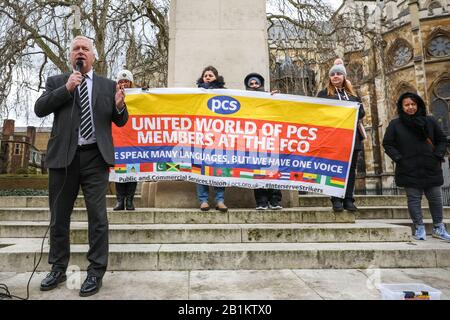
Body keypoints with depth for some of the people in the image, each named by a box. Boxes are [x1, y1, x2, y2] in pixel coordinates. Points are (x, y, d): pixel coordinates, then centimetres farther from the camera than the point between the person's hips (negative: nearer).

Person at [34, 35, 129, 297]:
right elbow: (39, 109, -1)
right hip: (63, 156, 2)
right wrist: (66, 88, -9)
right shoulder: (56, 82, 12)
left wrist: (119, 106, -13)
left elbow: (120, 122, 9)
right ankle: (58, 268, 28)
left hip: (95, 157, -1)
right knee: (60, 216, 12)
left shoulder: (108, 85, 10)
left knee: (97, 216, -1)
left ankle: (96, 272, 10)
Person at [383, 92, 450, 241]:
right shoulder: (395, 124, 0)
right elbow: (387, 144, 0)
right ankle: (419, 228, 14)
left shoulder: (430, 121, 7)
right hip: (409, 171, -2)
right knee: (414, 199, 2)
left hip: (431, 169, 3)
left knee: (436, 198, 9)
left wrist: (438, 155, -1)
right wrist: (399, 158, -9)